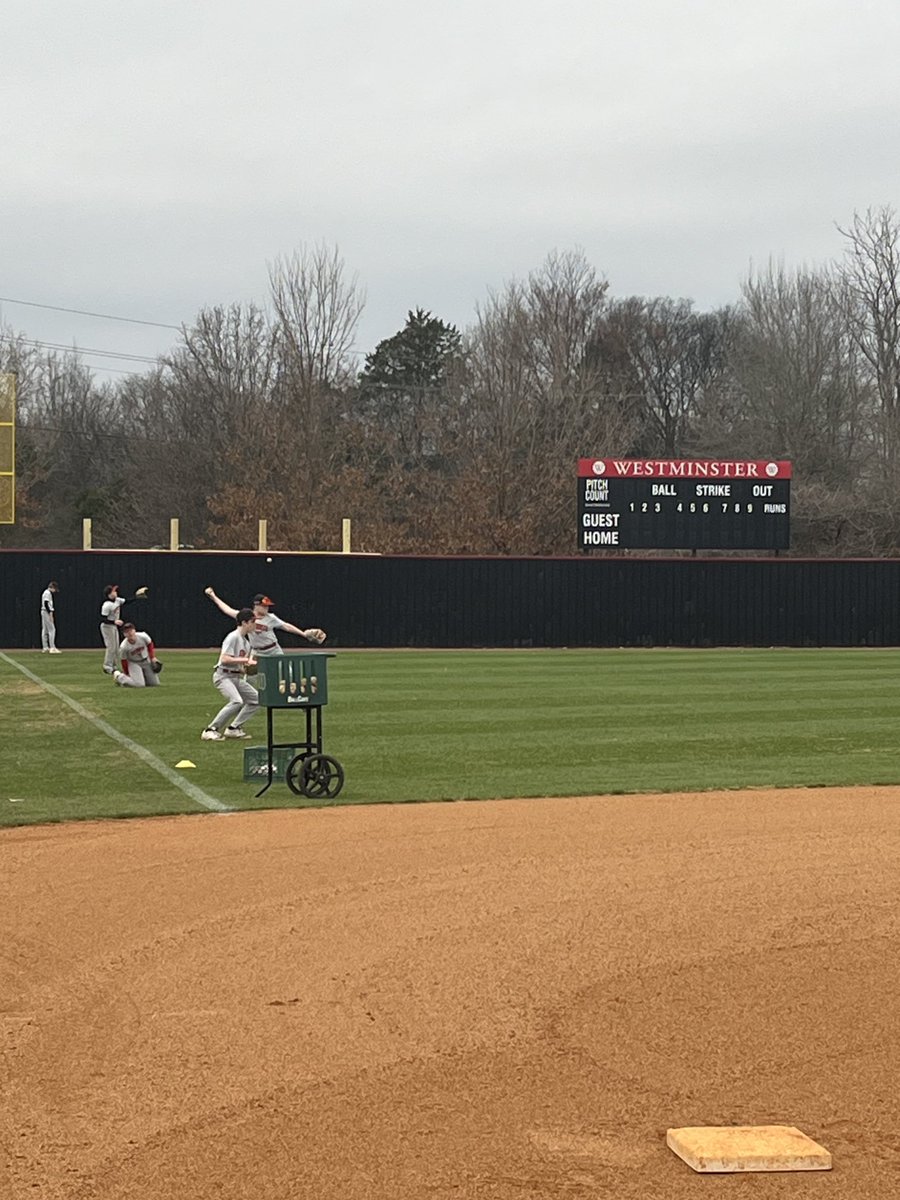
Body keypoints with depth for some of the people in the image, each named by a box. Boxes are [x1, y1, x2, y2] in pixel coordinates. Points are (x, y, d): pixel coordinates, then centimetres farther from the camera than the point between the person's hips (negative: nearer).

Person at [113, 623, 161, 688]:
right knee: (139, 684, -18)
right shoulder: (123, 647, -29)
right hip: (133, 663, -4)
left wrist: (153, 657, -4)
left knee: (155, 683, 3)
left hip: (146, 661, 4)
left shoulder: (143, 636, -24)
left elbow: (150, 645, -1)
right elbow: (124, 661, -13)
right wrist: (126, 674, -3)